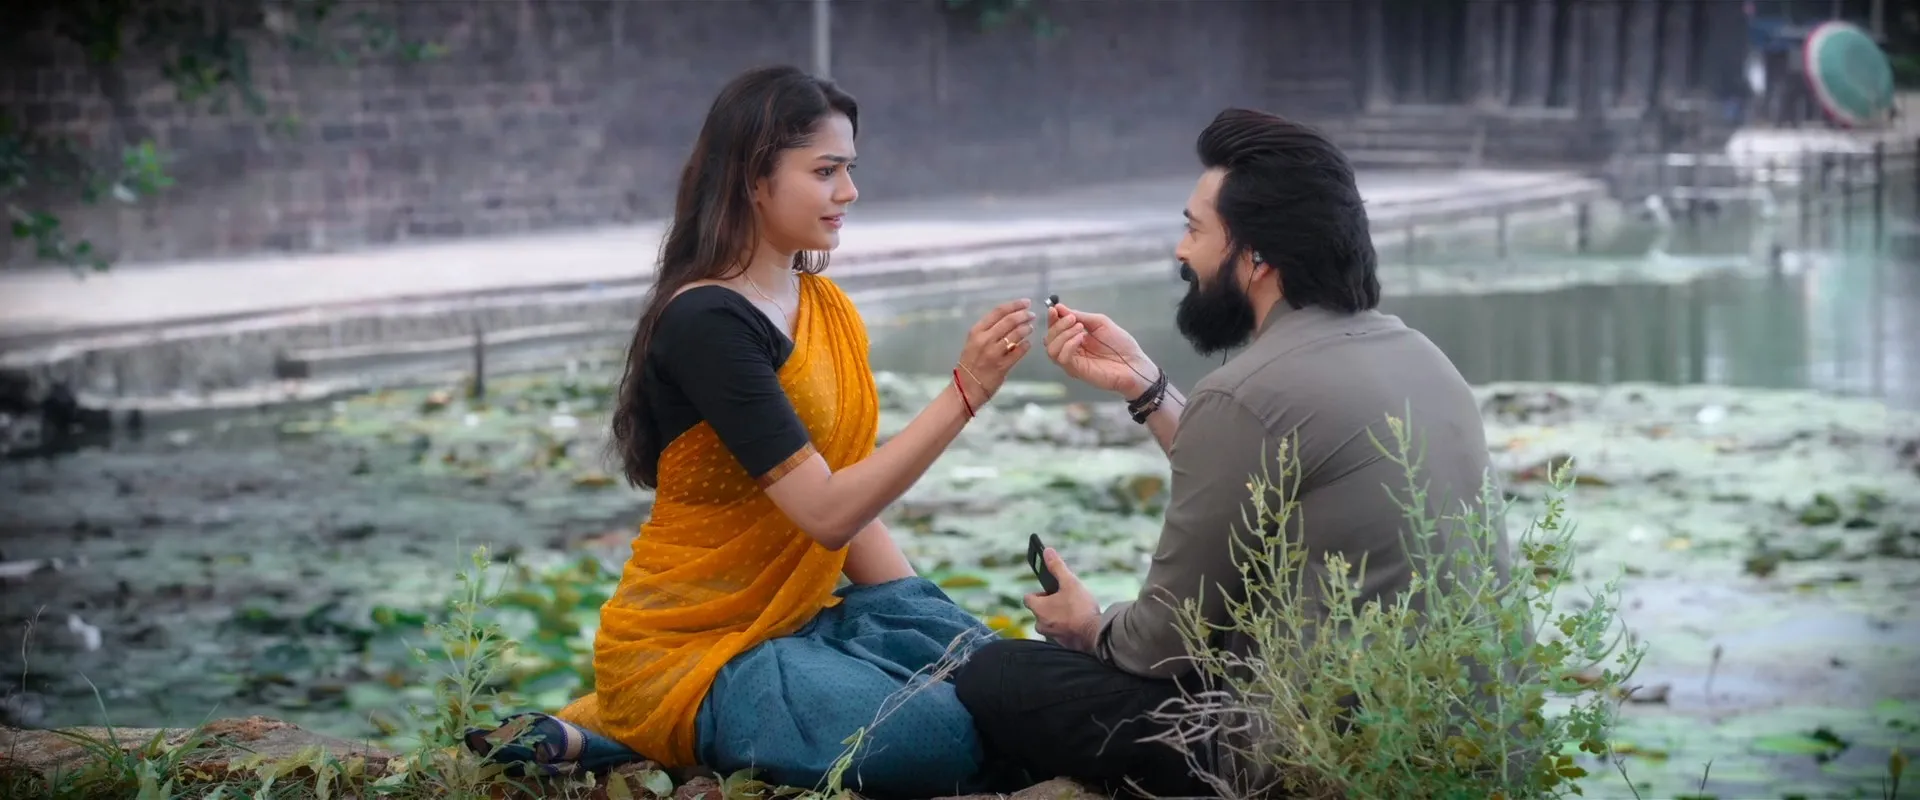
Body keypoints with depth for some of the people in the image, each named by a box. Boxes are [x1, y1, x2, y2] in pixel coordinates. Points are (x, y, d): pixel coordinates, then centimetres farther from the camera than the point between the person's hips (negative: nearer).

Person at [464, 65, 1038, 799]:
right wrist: (964, 394, -27)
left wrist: (934, 626, 0)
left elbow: (853, 499, 9)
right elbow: (827, 512, -24)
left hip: (792, 622, 9)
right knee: (953, 739, -23)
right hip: (687, 650, -9)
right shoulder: (706, 323, -19)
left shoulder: (828, 311, 9)